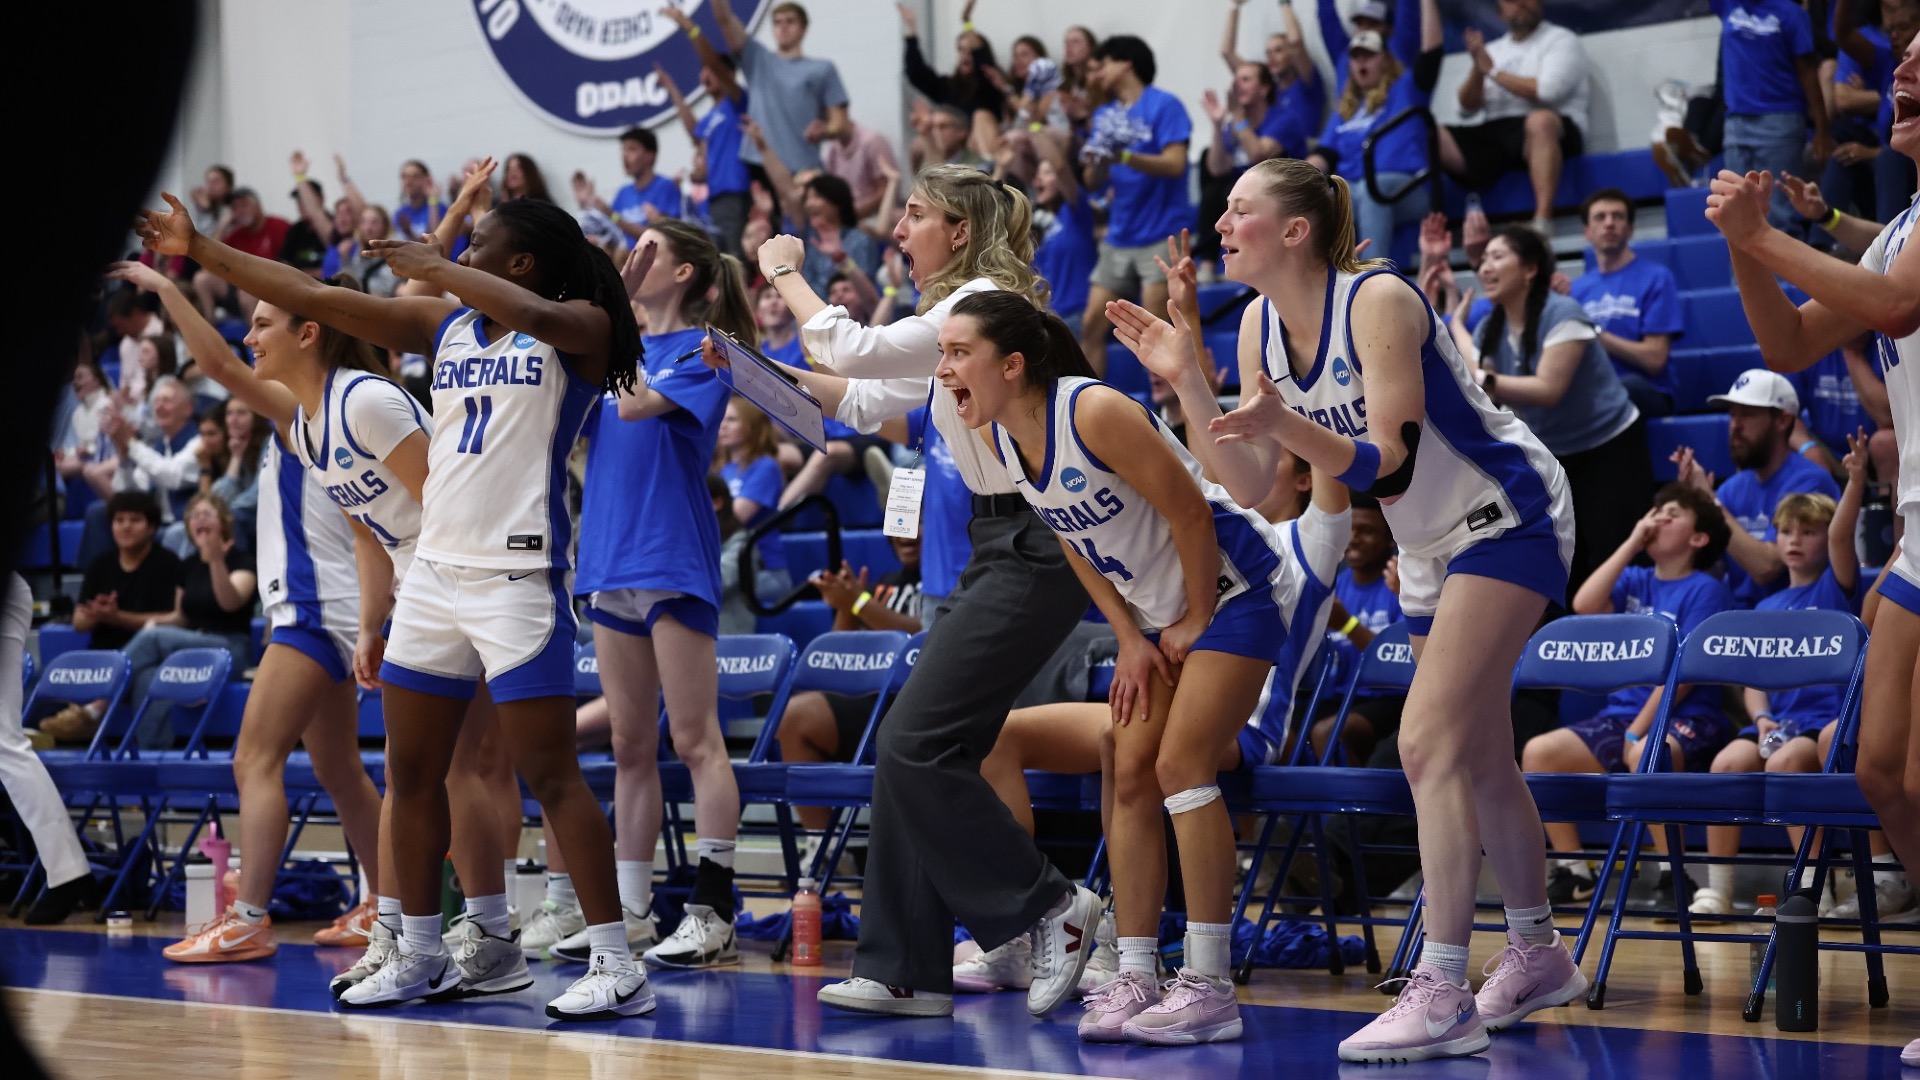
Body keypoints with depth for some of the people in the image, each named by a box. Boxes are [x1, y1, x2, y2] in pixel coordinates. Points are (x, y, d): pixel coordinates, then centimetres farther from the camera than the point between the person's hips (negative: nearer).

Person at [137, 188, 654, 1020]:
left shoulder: (580, 329, -5)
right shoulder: (445, 325, 13)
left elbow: (534, 315, -30)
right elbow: (315, 298, 14)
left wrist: (435, 267, -16)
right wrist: (197, 249, 12)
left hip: (519, 573, -7)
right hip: (436, 570, 7)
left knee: (549, 773, -10)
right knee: (411, 770, 10)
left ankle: (617, 967, -7)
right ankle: (420, 956, 22)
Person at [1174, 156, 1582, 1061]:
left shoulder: (1378, 300, -25)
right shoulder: (1262, 326, -3)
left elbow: (1390, 463, -28)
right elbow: (1250, 486, -6)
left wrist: (1281, 423, -42)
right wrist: (1183, 379, -15)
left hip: (1508, 517, -9)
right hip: (1433, 542, 9)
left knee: (1429, 742, -18)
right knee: (1480, 759, 16)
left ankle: (1440, 995, -19)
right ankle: (1537, 957, 32)